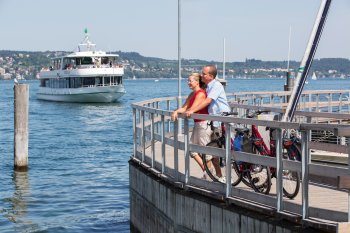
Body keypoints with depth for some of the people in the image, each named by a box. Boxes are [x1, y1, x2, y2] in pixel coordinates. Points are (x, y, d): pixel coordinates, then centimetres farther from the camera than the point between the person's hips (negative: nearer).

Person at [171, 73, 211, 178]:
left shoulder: (201, 94, -16)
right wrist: (176, 111, -13)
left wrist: (178, 112, -12)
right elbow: (184, 107, 7)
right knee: (192, 149, 12)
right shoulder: (192, 94, 13)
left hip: (204, 124, -10)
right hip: (197, 124, 10)